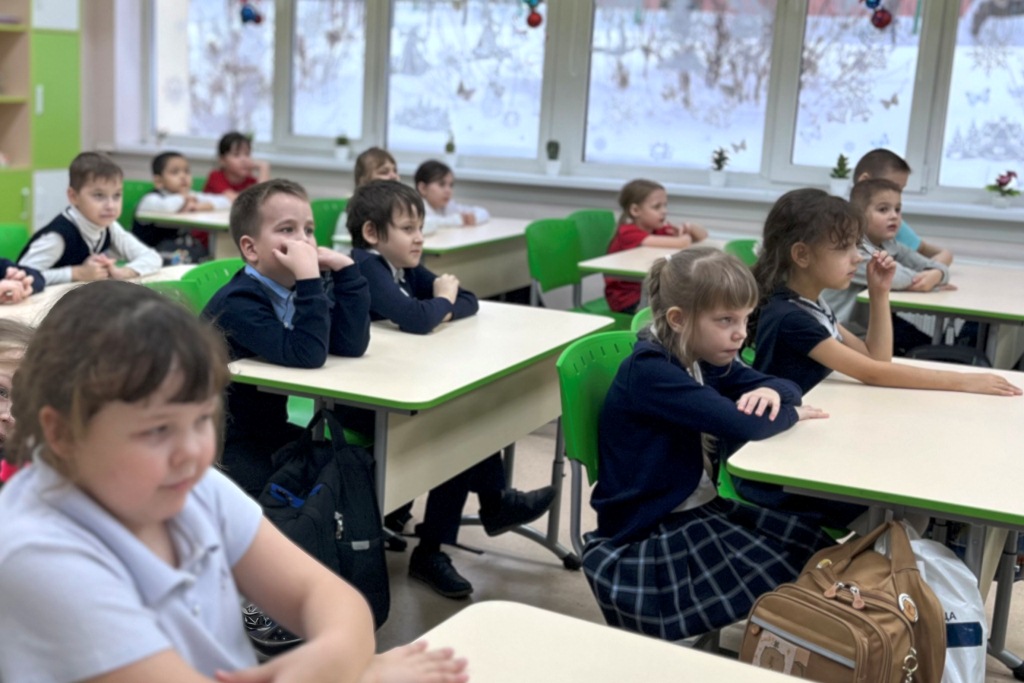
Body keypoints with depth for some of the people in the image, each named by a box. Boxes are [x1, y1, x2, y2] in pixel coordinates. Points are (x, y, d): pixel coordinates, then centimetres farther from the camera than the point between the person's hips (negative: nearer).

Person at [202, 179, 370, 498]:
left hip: (269, 430, 8)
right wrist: (310, 277, -39)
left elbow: (351, 344, -11)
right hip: (223, 443, -8)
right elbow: (306, 356, -35)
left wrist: (344, 268, -16)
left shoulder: (297, 289, 0)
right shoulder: (238, 302, -23)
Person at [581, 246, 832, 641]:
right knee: (791, 584, -16)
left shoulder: (702, 361, 6)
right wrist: (791, 415, -11)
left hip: (696, 508, 9)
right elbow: (744, 424, -32)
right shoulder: (650, 372, -23)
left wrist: (772, 392, -14)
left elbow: (786, 385, 10)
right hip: (644, 537, -9)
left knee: (815, 552, -2)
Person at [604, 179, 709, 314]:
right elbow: (680, 244, -30)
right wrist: (686, 238, -7)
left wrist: (690, 228, -8)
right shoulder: (628, 233, -18)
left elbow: (703, 237, 13)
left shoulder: (660, 230, 8)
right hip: (628, 302, -8)